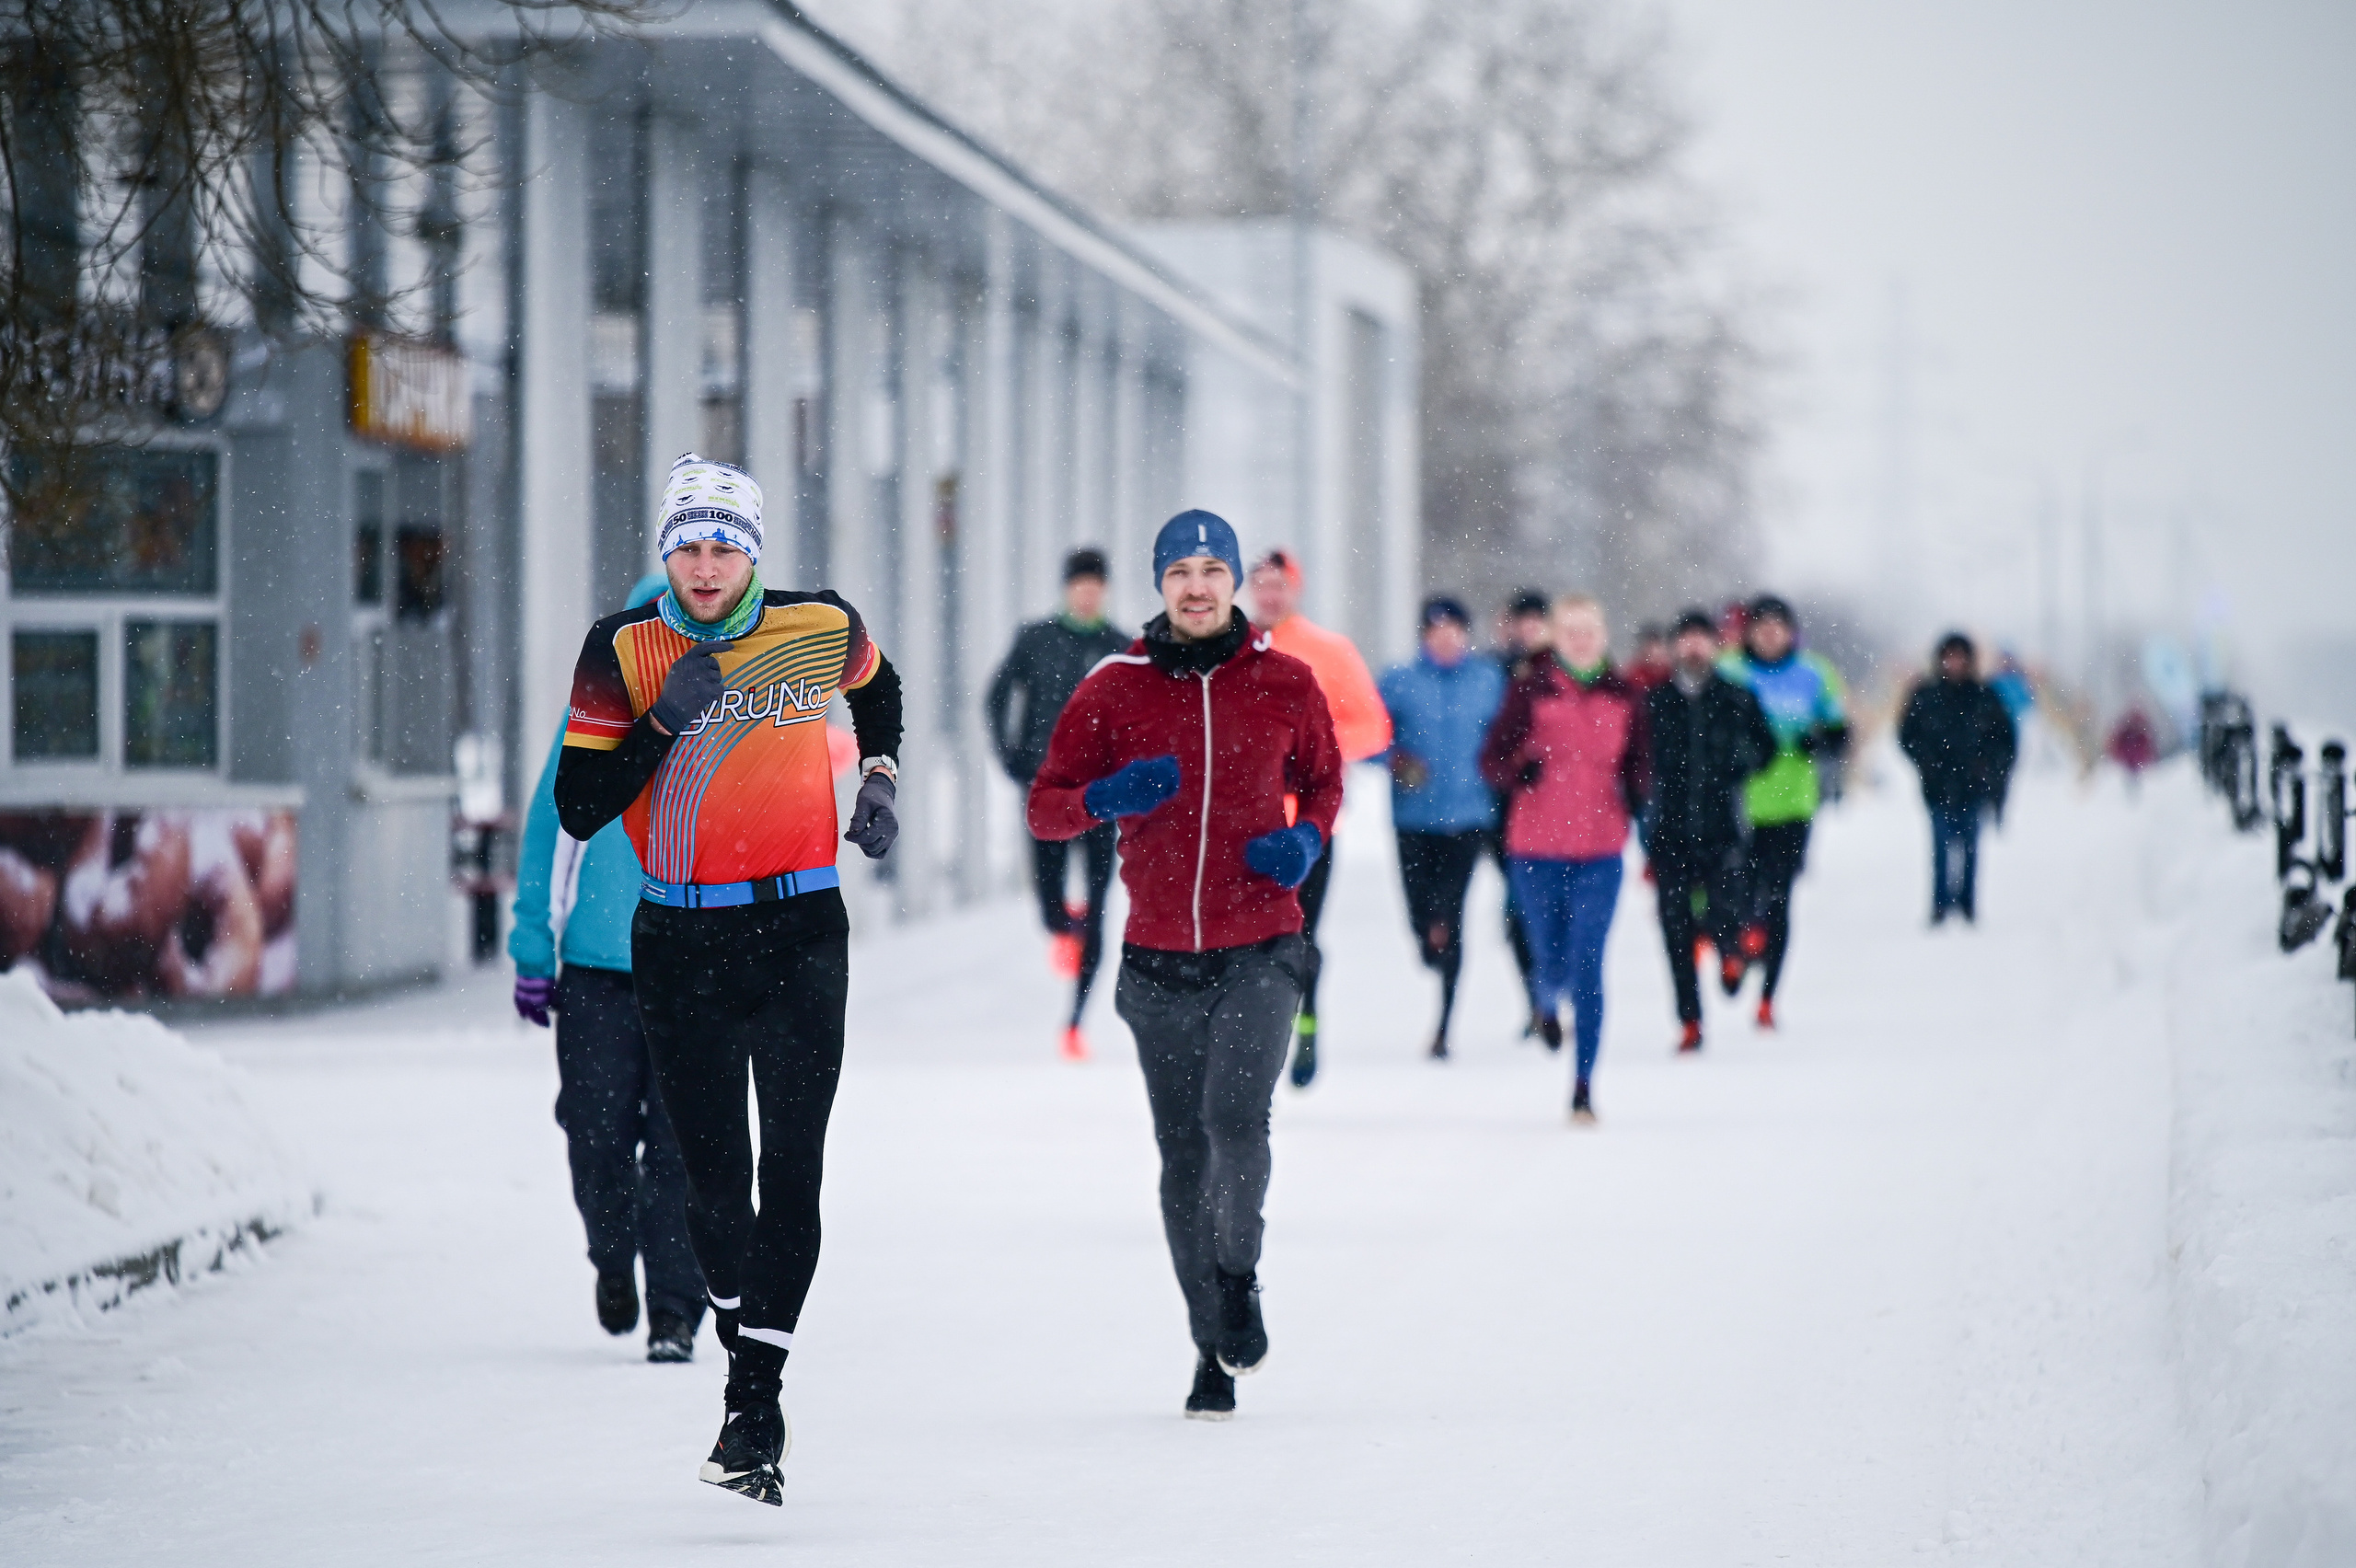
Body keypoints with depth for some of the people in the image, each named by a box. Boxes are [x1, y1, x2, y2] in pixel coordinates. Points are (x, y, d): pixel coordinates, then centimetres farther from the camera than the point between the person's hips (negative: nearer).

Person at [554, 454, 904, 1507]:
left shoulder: (821, 629, 0)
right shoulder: (621, 651, -3)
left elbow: (875, 687, 24)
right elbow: (578, 809, -6)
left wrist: (879, 779, 13)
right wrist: (665, 723, -16)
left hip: (800, 933, 0)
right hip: (679, 940, 0)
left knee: (790, 1170, -10)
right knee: (713, 1176, 1)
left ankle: (755, 1400, -11)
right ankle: (741, 1335, 25)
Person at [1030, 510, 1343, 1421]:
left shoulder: (1285, 685, 3)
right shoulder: (1114, 689, 2)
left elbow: (1322, 780, 18)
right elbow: (1046, 807, 4)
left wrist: (1307, 840, -3)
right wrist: (1104, 799, -17)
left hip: (1260, 951, -1)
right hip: (1159, 960, 1)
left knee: (1235, 1115, -22)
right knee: (1183, 1158, 5)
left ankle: (1239, 1271, 5)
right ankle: (1214, 1347, 17)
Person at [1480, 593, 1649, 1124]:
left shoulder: (1624, 696, 5)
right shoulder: (1530, 689, -3)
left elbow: (1636, 760, 18)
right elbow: (1491, 758, -2)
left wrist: (1636, 800, 0)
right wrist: (1517, 771, -22)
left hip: (1601, 849, 1)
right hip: (1537, 847, -1)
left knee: (1588, 968, -7)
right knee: (1552, 962, 7)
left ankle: (1583, 1089, -3)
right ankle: (1549, 1004, 47)